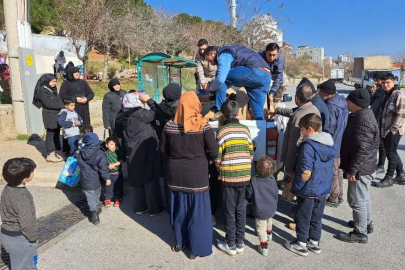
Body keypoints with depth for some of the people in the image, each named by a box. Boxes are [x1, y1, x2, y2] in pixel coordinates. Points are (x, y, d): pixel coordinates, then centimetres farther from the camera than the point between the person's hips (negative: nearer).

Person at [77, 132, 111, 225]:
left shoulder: (80, 154, -4)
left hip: (85, 181, 1)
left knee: (90, 198, 9)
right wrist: (107, 178, -11)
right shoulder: (99, 154, -18)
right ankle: (96, 209, 38)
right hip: (96, 181, -1)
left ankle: (94, 211, -5)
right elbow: (103, 168, -18)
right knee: (96, 195, 22)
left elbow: (80, 164, 12)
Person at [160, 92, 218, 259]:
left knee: (179, 208, 18)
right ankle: (196, 249, 19)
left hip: (175, 174, 4)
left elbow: (163, 149, 4)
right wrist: (203, 158, 6)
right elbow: (213, 151, -14)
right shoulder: (203, 125, -14)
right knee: (198, 211, 9)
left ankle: (179, 242, 35)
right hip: (197, 174, -3)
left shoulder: (169, 125, -5)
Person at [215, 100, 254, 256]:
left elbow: (217, 157, -8)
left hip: (228, 177, -3)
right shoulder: (245, 129, 3)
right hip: (245, 176, 4)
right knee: (241, 209, 13)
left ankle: (231, 245, 18)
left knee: (229, 211, 8)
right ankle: (240, 242, 24)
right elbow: (251, 154, 5)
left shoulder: (221, 131, -7)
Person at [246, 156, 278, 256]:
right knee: (269, 220, 34)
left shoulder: (254, 180, -21)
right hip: (272, 209, 5)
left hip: (260, 211, -5)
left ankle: (264, 247, 12)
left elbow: (249, 195, -12)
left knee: (261, 228, 9)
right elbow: (276, 194, 2)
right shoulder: (273, 180, -11)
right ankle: (269, 234, 58)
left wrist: (251, 199, 12)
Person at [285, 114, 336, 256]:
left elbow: (306, 173, -26)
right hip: (323, 189, 7)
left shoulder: (308, 146, -24)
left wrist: (297, 186, -12)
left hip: (308, 190, -7)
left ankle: (301, 245, 24)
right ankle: (314, 243, 34)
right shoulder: (330, 144, 1)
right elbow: (328, 168, 10)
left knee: (303, 218, 11)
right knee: (316, 218, 21)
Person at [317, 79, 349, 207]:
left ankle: (333, 198, 16)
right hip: (341, 143, 9)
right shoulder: (341, 101, 5)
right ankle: (339, 195, 33)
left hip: (333, 145, -9)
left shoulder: (331, 106, -25)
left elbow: (330, 129, -22)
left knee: (333, 172, 4)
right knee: (338, 170, 20)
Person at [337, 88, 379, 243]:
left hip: (361, 168, -11)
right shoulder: (362, 113, 7)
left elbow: (362, 149, -28)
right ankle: (367, 223, 41)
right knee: (363, 197, 24)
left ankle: (360, 233, 15)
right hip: (364, 166, 11)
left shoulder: (363, 121, -26)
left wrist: (351, 169, -22)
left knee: (356, 199, 1)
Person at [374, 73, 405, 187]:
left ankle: (388, 178, 9)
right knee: (392, 153, 15)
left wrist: (393, 129, -21)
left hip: (393, 131, -9)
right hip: (385, 130, 9)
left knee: (391, 154, -1)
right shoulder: (386, 95, 15)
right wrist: (380, 127, 15)